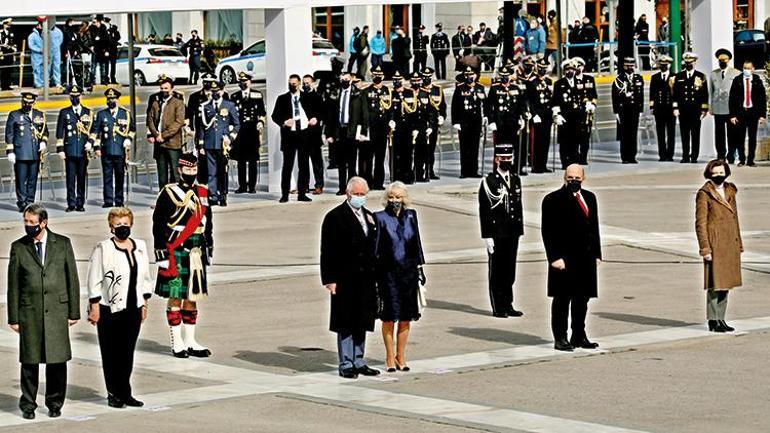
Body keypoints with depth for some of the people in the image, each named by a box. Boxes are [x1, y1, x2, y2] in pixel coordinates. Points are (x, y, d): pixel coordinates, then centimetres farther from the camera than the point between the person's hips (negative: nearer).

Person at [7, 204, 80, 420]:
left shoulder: (62, 244, 4)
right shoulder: (18, 247, 4)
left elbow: (72, 278, 6)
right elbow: (13, 285, 5)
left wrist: (74, 312, 2)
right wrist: (13, 318, 1)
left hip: (57, 311, 0)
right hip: (29, 312, 0)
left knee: (57, 360, 1)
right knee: (29, 361, 2)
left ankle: (55, 403, 15)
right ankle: (28, 405, 13)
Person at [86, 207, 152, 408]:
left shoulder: (140, 247, 11)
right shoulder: (103, 249, -6)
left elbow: (145, 278, 18)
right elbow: (94, 280, -7)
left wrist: (144, 303, 14)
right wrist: (94, 307, -10)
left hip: (133, 309, 5)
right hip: (110, 309, -5)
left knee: (128, 352, 7)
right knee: (111, 353, 0)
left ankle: (125, 393, 14)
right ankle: (114, 394, 7)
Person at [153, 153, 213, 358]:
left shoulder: (202, 192, 11)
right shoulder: (168, 193, -7)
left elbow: (207, 223, 19)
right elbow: (158, 225, -8)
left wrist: (209, 249, 17)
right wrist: (161, 253, -12)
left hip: (197, 253, 6)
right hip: (175, 253, -6)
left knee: (192, 297, 10)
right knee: (175, 297, -1)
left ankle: (190, 342, 16)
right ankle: (177, 343, 5)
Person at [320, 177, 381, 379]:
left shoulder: (370, 217, 14)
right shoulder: (335, 217, -6)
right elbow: (327, 251, -9)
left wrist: (375, 275, 12)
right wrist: (330, 279, -14)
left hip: (366, 279, 6)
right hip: (345, 280, -6)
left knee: (362, 322, 12)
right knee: (346, 324, -1)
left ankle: (358, 361, 21)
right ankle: (346, 364, 5)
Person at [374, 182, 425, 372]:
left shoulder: (410, 215, 6)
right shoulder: (380, 218, -4)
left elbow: (417, 243, 12)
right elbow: (376, 247, -3)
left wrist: (420, 267, 9)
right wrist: (375, 273, -6)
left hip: (408, 272, 3)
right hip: (388, 273, -3)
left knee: (406, 318, 7)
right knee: (389, 318, 1)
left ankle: (401, 356, 18)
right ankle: (390, 358, 12)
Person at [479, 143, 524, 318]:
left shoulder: (516, 180, 11)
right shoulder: (489, 182, -8)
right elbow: (484, 210, -10)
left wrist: (519, 231, 12)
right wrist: (487, 236, -14)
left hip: (512, 233, 6)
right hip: (496, 234, -6)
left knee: (509, 271, 10)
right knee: (496, 271, 1)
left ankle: (507, 305, 18)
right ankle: (498, 308, 7)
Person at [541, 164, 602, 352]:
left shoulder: (589, 198, 14)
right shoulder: (553, 200, -7)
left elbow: (594, 227, 17)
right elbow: (547, 231, -10)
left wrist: (596, 254, 11)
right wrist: (554, 257, -17)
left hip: (586, 259, 6)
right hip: (564, 258, -6)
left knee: (582, 298, 12)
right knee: (562, 299, 0)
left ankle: (579, 336, 22)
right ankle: (560, 338, 5)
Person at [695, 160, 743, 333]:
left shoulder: (730, 192, 12)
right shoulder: (704, 194, -6)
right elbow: (700, 223, -8)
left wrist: (738, 245, 14)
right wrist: (705, 248, -14)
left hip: (730, 245, 7)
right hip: (715, 245, -7)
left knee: (726, 283, 10)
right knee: (715, 284, -5)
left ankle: (720, 319, 18)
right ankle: (713, 321, 2)